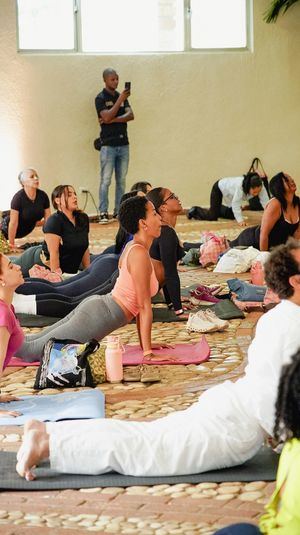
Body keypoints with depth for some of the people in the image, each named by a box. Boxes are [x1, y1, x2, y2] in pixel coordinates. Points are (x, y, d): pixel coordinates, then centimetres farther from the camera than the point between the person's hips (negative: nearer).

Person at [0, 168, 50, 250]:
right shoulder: (18, 197, -29)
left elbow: (47, 219, -7)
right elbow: (13, 222, -25)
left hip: (26, 231, 6)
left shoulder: (43, 196, -14)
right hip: (7, 231, -6)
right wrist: (11, 244, -22)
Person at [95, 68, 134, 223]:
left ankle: (119, 211, 11)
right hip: (108, 145, -5)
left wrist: (114, 120, -13)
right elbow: (107, 117, -17)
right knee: (105, 180, -7)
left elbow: (130, 115, 1)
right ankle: (103, 213, -6)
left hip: (123, 144, 5)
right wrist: (120, 99, -18)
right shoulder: (100, 98, -3)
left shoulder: (122, 96, 13)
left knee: (121, 180, 6)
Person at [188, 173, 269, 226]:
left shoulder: (260, 187, -29)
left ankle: (217, 209, 43)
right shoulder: (240, 186, -46)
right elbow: (236, 204, -44)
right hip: (219, 188, -7)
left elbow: (265, 202, -29)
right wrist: (240, 220, -50)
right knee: (212, 217, -11)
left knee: (231, 215, 16)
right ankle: (196, 210, 17)